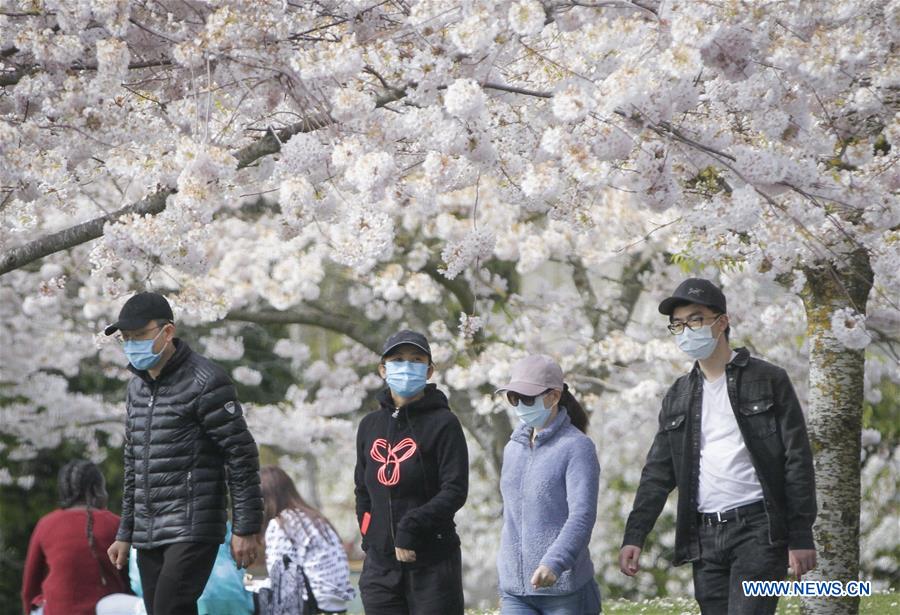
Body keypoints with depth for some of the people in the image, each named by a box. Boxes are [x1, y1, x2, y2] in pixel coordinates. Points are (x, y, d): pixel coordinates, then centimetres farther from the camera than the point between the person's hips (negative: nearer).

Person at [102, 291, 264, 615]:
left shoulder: (204, 382, -9)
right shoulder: (137, 386, 16)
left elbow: (242, 455, -10)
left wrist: (246, 528, -12)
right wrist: (125, 533, 20)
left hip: (192, 531, -8)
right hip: (148, 537, 8)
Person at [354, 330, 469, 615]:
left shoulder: (443, 423, -4)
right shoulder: (370, 425, 14)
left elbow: (455, 491, -11)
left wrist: (412, 526, -20)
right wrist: (369, 536, 10)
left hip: (432, 563, -5)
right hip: (380, 564, 5)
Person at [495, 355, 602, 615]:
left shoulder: (577, 447, -8)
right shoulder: (513, 449, 14)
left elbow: (582, 515, -18)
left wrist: (553, 563, -33)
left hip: (564, 590, -5)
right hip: (514, 591, 5)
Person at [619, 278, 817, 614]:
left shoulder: (768, 381, 1)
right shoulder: (678, 396, 16)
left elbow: (797, 461, -2)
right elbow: (658, 473, 15)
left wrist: (801, 537, -8)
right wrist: (634, 535, 4)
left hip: (758, 528, -5)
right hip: (705, 536, 5)